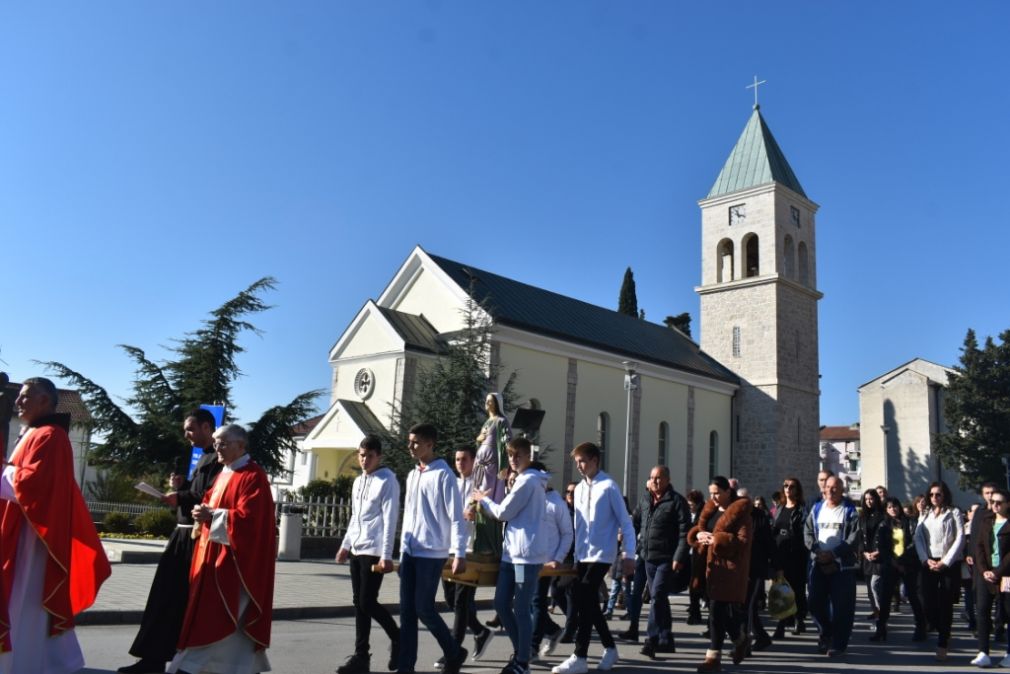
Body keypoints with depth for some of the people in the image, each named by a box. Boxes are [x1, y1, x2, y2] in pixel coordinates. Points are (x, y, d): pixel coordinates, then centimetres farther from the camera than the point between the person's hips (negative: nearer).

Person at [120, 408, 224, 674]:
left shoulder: (218, 458, -13)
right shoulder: (203, 458, 18)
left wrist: (181, 497, -17)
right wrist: (183, 485, 5)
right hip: (184, 534, 10)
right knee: (167, 596, 10)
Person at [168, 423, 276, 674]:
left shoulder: (253, 476, -14)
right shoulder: (224, 473, 15)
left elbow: (248, 518, -22)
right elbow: (212, 503, 21)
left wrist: (212, 516, -20)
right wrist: (204, 512, 0)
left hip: (235, 558, -10)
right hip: (214, 555, 10)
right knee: (206, 613, 12)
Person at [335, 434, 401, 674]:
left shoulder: (388, 480, -9)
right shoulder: (358, 481, 15)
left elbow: (390, 519, -14)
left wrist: (386, 555, -18)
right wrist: (346, 545, 19)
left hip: (374, 551, -8)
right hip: (357, 550, 8)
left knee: (368, 603, -8)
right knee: (358, 603, 7)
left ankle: (398, 639, 14)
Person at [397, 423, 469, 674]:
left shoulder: (443, 475, -10)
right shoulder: (412, 475, 13)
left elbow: (455, 516, -13)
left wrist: (459, 553, -17)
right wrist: (403, 549, 18)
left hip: (431, 552, -7)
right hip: (409, 552, 7)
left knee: (423, 608, -4)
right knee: (407, 610, 6)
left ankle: (454, 653, 17)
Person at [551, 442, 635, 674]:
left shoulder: (609, 487, -10)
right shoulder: (579, 489, 11)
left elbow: (625, 522, -9)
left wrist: (629, 555, -12)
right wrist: (575, 555, 17)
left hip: (601, 555, -7)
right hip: (583, 556, 7)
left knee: (583, 603, -10)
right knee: (588, 603, 11)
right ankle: (610, 648, 27)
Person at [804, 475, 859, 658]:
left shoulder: (850, 511, 0)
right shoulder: (816, 509, 12)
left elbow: (854, 538, -9)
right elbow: (808, 532, 7)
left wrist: (833, 554, -17)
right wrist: (817, 550, -11)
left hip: (843, 565, -4)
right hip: (819, 563, 4)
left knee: (841, 606, -2)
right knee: (814, 601, 3)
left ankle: (838, 644, 8)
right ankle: (826, 632, 28)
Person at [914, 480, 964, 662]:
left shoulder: (954, 513, 2)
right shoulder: (925, 514, 15)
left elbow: (960, 539, -5)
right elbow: (918, 538, 8)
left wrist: (945, 561, -11)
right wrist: (926, 559, -6)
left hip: (949, 564, -3)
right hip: (929, 564, 3)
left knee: (945, 605, -4)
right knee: (929, 604, -2)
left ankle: (942, 644, 6)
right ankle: (944, 632, 23)